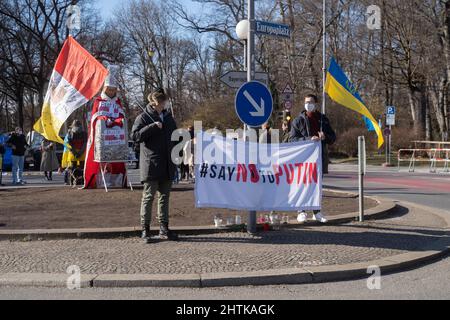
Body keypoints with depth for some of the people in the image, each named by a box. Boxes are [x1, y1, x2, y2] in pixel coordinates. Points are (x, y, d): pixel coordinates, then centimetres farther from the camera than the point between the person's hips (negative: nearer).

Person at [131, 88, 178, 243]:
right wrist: (153, 127, -19)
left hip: (167, 166, 6)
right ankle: (145, 230, 3)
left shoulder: (168, 117, 17)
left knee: (164, 197, 11)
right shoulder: (143, 117, -2)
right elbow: (135, 136, -14)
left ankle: (164, 229, 17)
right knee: (148, 197, -3)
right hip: (151, 166, -6)